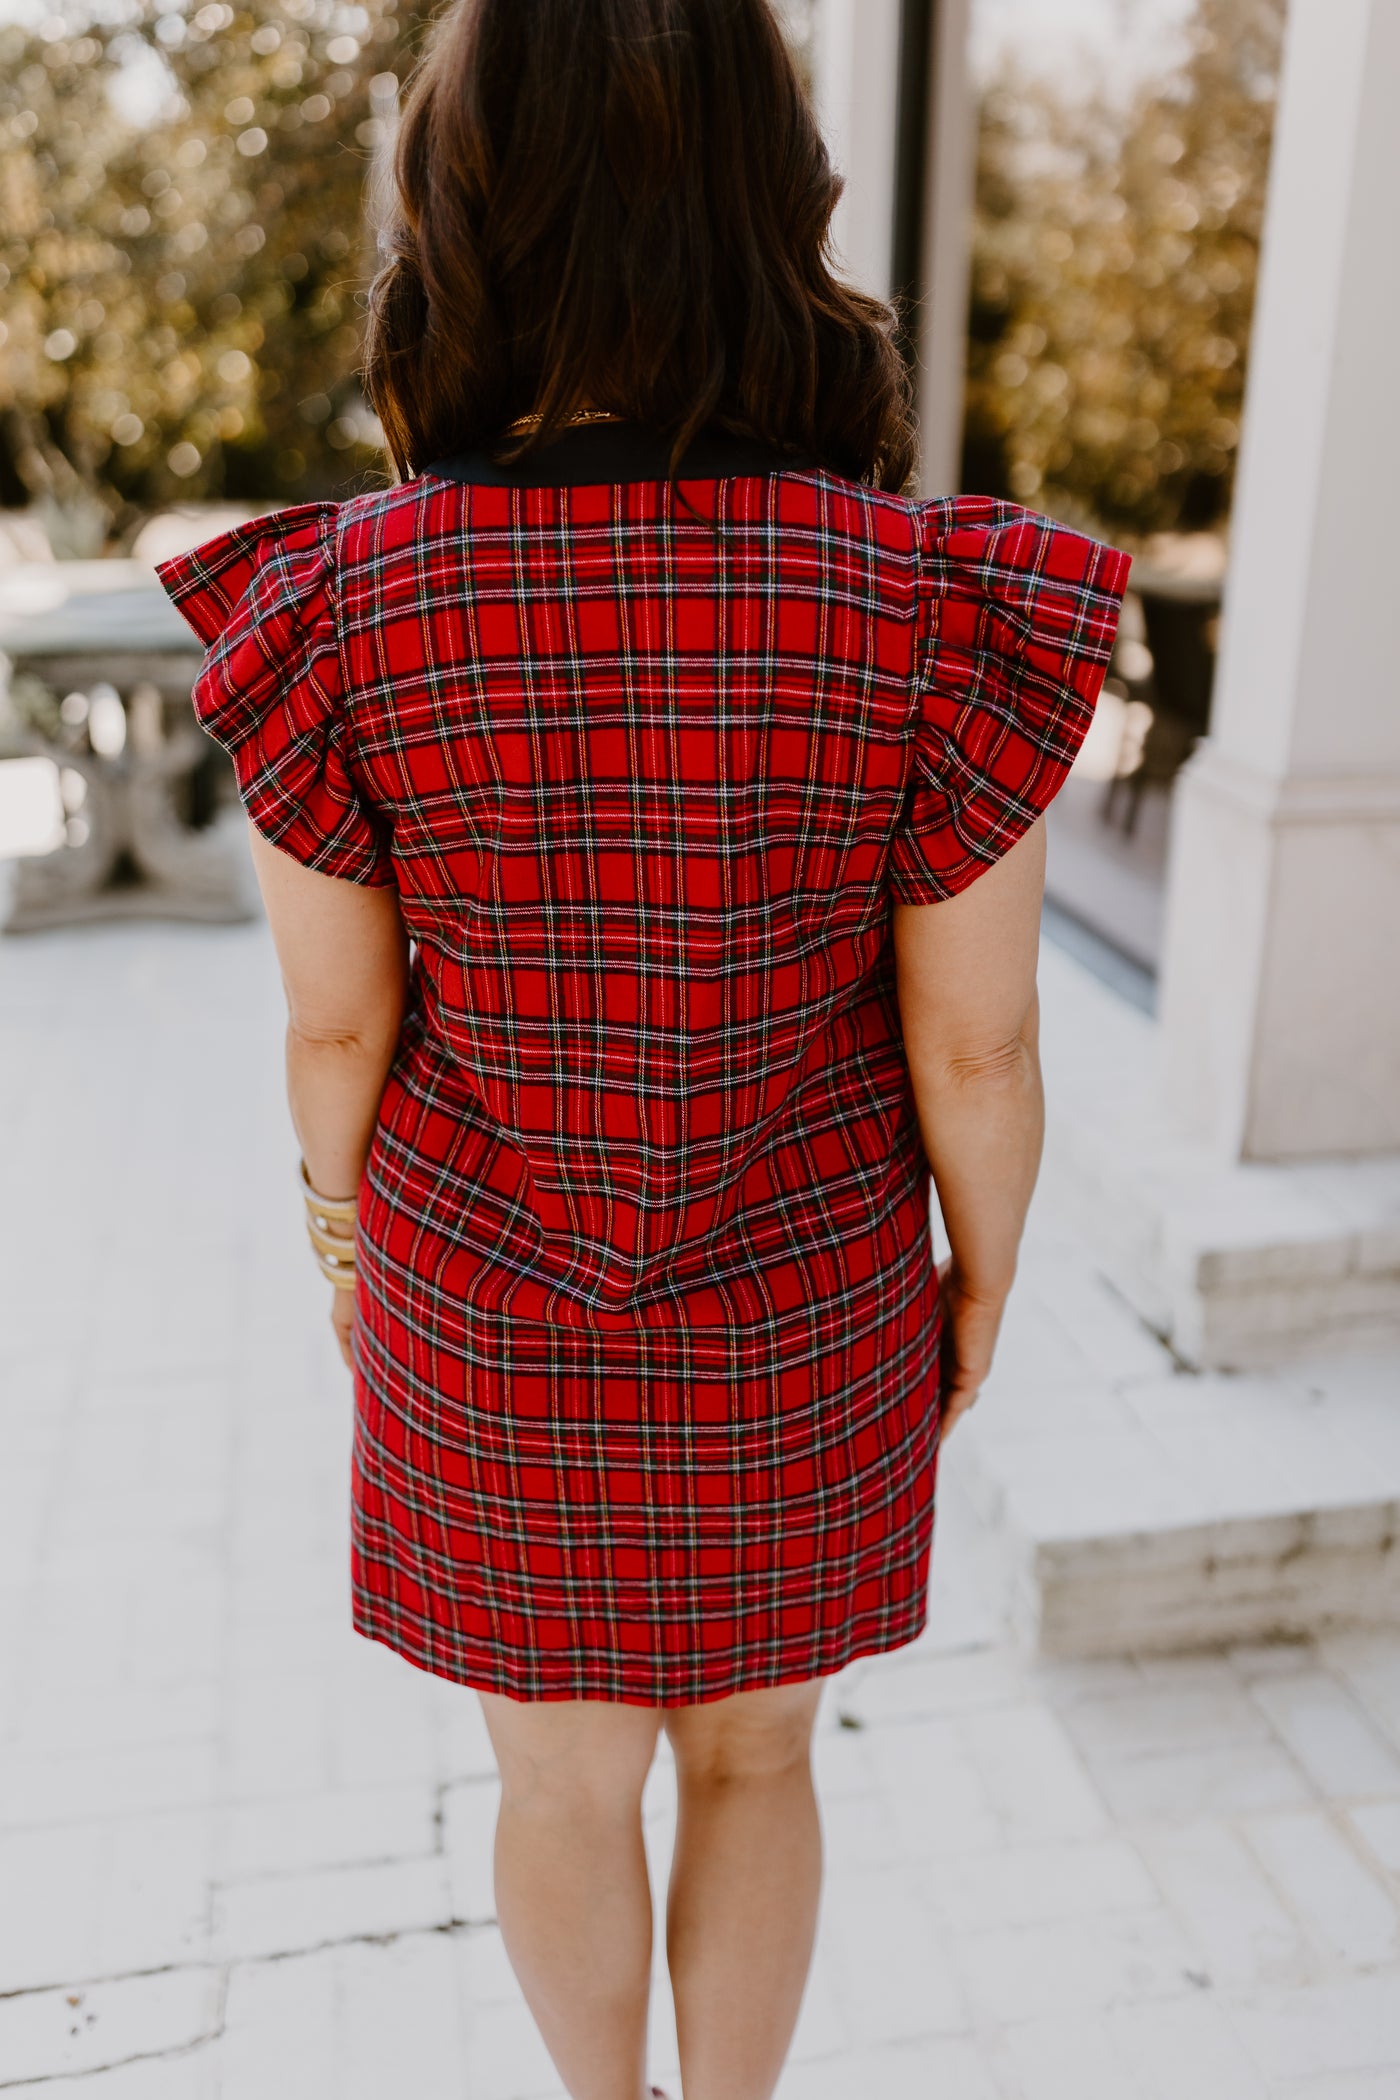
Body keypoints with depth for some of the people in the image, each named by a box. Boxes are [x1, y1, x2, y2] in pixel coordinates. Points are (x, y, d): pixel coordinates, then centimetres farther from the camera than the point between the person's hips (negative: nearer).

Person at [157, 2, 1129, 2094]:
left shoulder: (338, 612, -19)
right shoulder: (940, 613, -22)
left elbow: (336, 1020, -9)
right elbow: (978, 1048, -14)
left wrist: (357, 1243, 10)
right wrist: (980, 1280, 5)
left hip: (492, 1321, 1)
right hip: (796, 1329, 0)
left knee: (562, 1775, 26)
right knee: (752, 1748, 27)